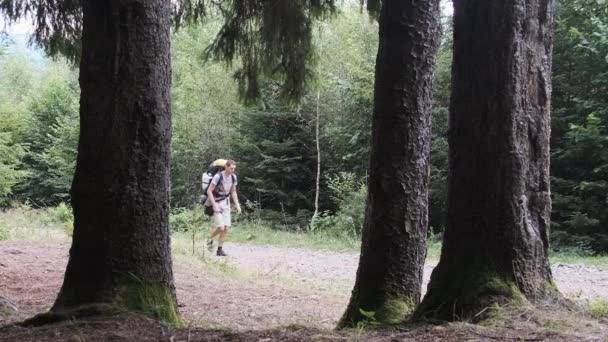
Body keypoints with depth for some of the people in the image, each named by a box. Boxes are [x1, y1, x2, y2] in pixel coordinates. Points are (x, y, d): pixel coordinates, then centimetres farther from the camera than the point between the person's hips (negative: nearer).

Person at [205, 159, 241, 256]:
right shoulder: (218, 176, -19)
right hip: (216, 204, -6)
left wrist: (237, 205, 4)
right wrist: (214, 205, -23)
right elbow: (209, 191, -18)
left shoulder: (233, 177, 0)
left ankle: (220, 249, 9)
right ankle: (210, 239, 15)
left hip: (226, 204, 6)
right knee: (220, 227, -14)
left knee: (226, 228, 0)